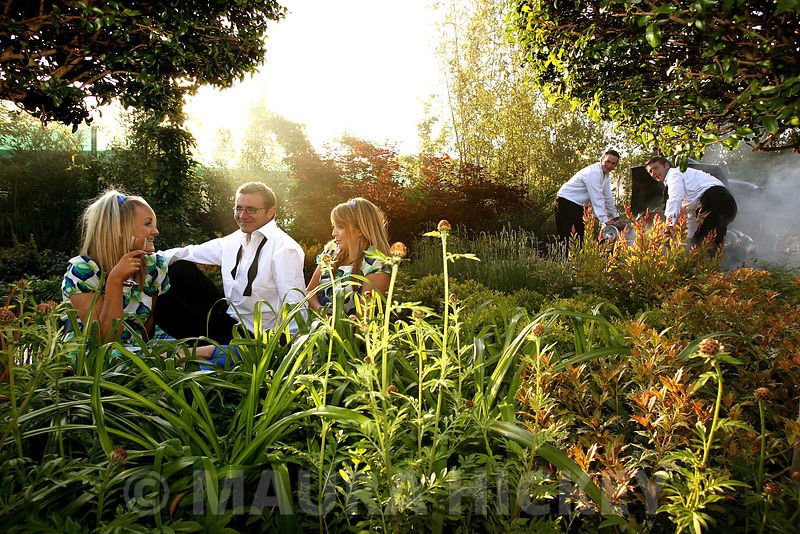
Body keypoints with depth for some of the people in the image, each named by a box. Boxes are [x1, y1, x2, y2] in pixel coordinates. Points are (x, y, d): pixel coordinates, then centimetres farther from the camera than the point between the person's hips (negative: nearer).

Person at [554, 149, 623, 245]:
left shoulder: (606, 175, 9)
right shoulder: (593, 172, -22)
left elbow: (608, 198, 16)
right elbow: (597, 198, -26)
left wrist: (616, 217, 16)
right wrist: (605, 220, -26)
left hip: (578, 206, 10)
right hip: (566, 201, -10)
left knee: (580, 235, 9)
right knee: (564, 238, -14)